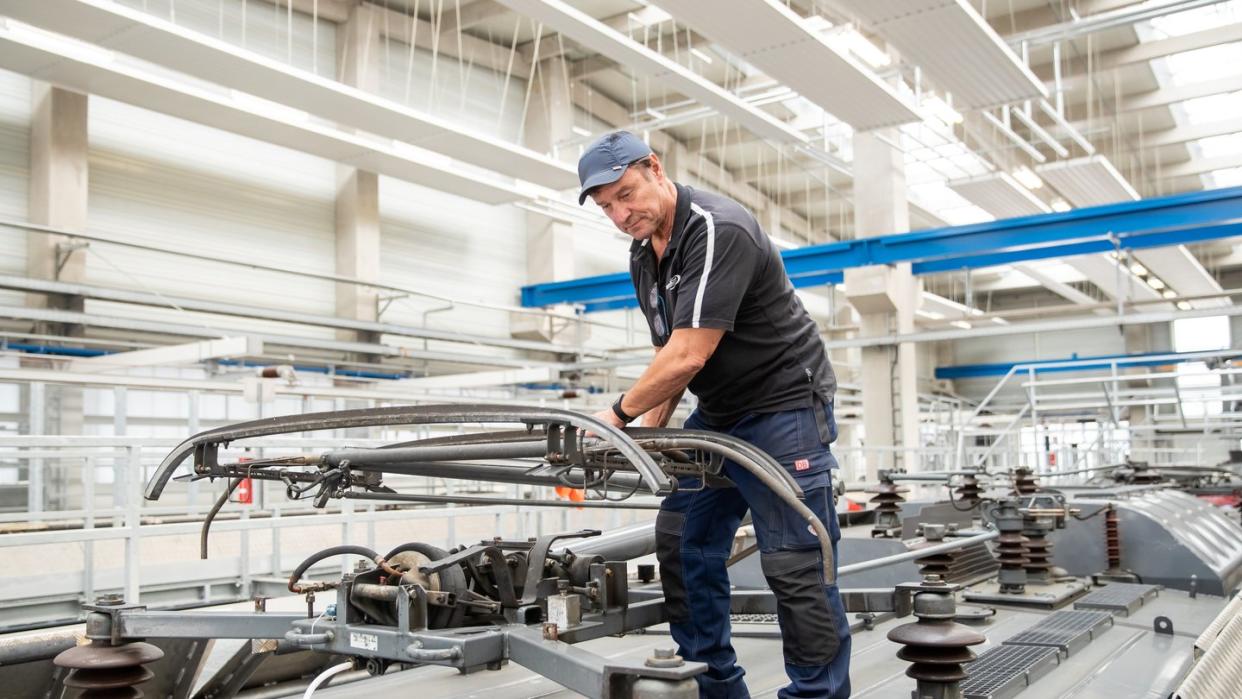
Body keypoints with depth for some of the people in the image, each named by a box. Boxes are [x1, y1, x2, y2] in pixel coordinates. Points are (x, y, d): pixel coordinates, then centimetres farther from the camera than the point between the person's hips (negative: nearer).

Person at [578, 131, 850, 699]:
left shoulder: (718, 231, -22)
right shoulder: (644, 256, 8)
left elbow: (689, 356, -27)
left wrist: (619, 414, -14)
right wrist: (650, 428, 3)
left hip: (783, 407, -9)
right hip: (716, 415, 9)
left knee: (795, 567, -7)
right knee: (681, 546, 8)